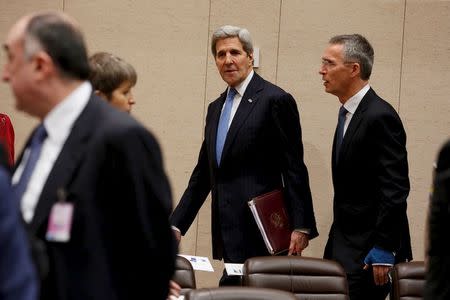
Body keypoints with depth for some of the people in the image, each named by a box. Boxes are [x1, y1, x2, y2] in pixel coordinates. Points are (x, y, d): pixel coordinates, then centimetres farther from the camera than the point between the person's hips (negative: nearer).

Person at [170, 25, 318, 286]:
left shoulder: (276, 100, -6)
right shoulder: (216, 108, 17)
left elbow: (294, 168, -9)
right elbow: (203, 174, 20)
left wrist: (301, 227, -13)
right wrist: (176, 225, 13)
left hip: (258, 232, -7)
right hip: (229, 232, 7)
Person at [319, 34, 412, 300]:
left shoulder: (380, 116, -16)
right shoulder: (349, 112, 13)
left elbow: (395, 188, -19)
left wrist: (383, 251, -21)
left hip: (368, 250, -9)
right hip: (345, 246, 9)